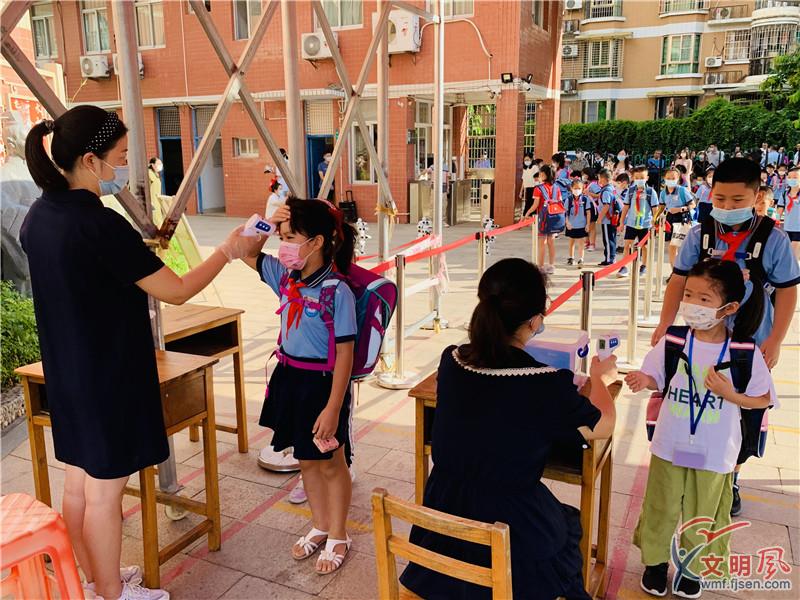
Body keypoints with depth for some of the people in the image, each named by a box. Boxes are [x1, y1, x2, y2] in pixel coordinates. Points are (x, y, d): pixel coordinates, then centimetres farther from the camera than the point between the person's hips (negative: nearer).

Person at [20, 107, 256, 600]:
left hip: (67, 374, 9)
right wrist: (228, 251, -8)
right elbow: (177, 291, -20)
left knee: (78, 481, 20)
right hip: (110, 377, -9)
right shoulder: (100, 224, -24)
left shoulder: (39, 216, 3)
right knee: (104, 491, 7)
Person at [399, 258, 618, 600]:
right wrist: (601, 378, 15)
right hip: (511, 535, -4)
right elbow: (603, 426, -4)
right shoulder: (548, 387, -25)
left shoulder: (451, 361, -11)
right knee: (568, 520, 30)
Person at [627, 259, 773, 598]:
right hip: (669, 446, 1)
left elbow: (764, 399, -4)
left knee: (701, 516, 18)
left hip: (714, 454, -1)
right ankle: (655, 560, 40)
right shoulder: (672, 341, -10)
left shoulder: (745, 353, -14)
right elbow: (657, 379, -2)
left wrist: (729, 394, -21)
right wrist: (643, 380, -24)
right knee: (661, 509, 17)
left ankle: (692, 567, 42)